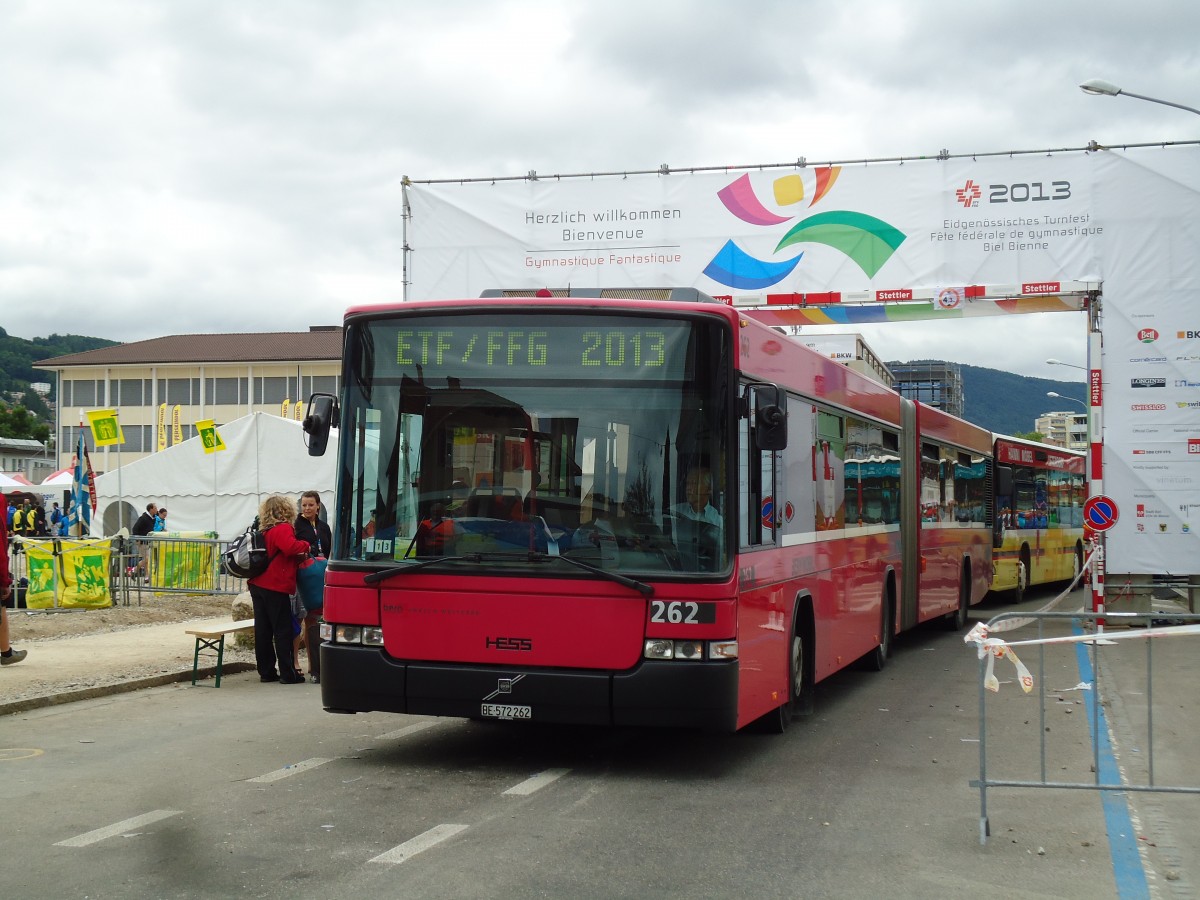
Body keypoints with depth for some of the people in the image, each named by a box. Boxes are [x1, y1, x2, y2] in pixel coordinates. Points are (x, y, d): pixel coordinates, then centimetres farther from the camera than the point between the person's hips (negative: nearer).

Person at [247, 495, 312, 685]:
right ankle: (288, 674, 1)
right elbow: (290, 548, -30)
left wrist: (299, 557, 9)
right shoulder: (283, 529, -12)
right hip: (276, 588, -8)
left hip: (258, 585, 8)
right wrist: (305, 546, -12)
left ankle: (266, 672, 15)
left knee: (263, 631, 10)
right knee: (283, 631, -2)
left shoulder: (265, 531, 16)